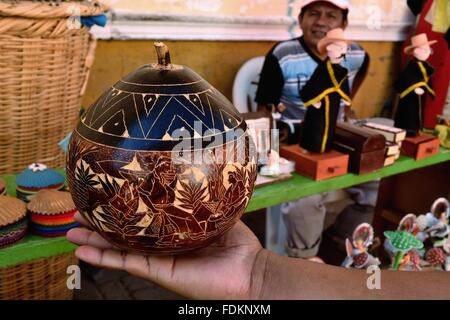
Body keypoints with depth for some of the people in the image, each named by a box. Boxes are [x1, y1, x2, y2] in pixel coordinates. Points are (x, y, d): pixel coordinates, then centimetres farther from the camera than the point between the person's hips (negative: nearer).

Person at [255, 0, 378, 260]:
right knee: (307, 195, -30)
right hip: (294, 146, -5)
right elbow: (264, 110, -9)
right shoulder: (283, 56, -15)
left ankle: (348, 243, 22)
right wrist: (280, 128, -27)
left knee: (373, 180, -7)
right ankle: (303, 258, 0)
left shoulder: (356, 55, 1)